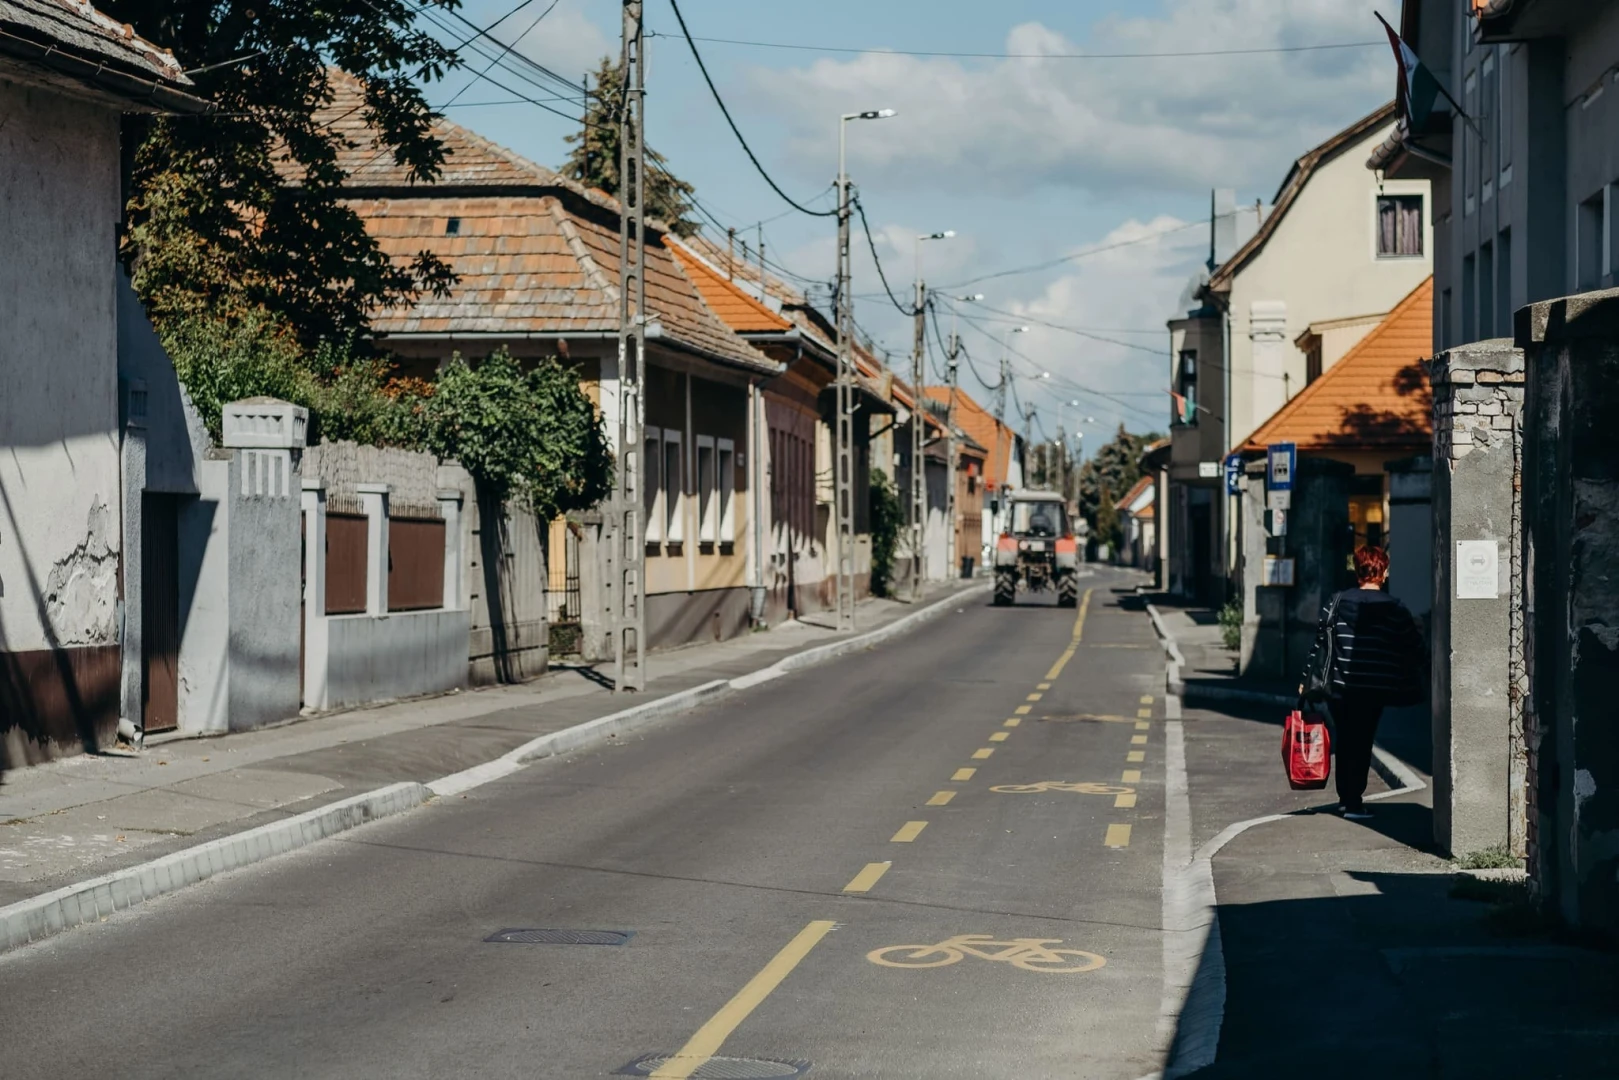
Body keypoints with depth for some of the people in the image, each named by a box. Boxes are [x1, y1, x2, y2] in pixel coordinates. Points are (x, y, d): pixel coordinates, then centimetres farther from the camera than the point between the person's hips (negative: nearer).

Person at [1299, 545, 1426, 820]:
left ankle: (1344, 798, 24)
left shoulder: (1338, 602, 0)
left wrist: (1307, 680, 8)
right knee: (1362, 743, 5)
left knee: (1344, 741, 15)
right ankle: (1354, 802, 1)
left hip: (1339, 687, 2)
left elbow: (1320, 643, 1)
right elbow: (1416, 649, 3)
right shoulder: (1395, 610, -4)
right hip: (1373, 691, -2)